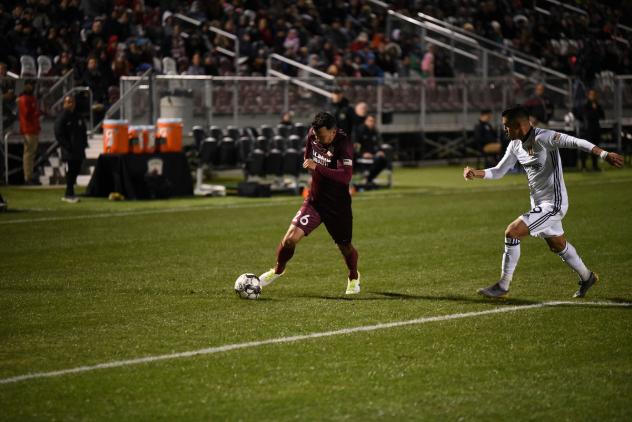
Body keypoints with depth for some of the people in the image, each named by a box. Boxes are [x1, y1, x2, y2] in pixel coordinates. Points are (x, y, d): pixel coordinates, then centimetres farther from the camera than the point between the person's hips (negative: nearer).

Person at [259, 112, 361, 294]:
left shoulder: (343, 144, -24)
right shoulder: (313, 134, -5)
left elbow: (346, 176, -37)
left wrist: (318, 167, -41)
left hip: (338, 205, -4)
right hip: (314, 200, 4)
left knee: (345, 247, 13)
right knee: (290, 237, -11)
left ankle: (353, 278, 44)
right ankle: (278, 271, 16)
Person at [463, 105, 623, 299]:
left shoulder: (543, 138, -23)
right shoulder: (515, 145, 4)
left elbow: (575, 142, -33)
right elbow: (498, 171, 12)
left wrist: (604, 154, -45)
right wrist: (476, 173, -7)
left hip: (552, 204, -9)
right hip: (539, 204, 9)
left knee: (512, 232, -17)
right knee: (557, 245, 24)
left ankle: (503, 286, -7)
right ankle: (586, 277, 46)